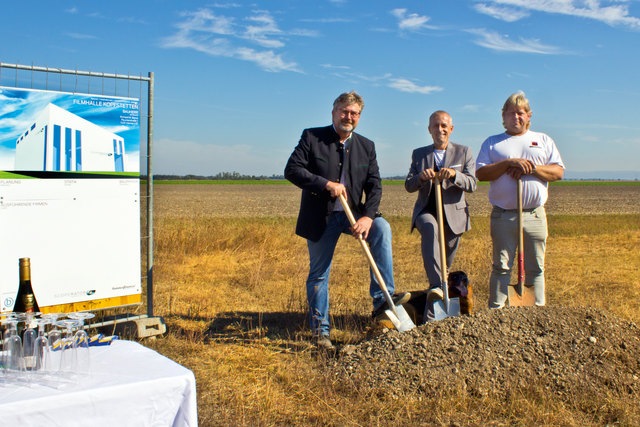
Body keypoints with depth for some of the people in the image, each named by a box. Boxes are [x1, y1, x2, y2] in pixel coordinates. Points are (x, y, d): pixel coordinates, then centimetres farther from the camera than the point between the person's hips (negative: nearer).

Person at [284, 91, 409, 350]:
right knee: (319, 274, 4)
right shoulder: (311, 137, -3)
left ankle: (382, 297, -22)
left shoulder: (366, 147, 6)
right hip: (320, 219, -2)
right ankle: (320, 330, 19)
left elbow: (374, 185, -1)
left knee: (382, 228, -25)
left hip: (353, 214, 2)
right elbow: (292, 170, -12)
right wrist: (327, 184, -23)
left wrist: (368, 216, -18)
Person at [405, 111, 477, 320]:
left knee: (447, 262, 5)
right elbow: (408, 186, 3)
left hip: (453, 213, 1)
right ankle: (435, 286, -44)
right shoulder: (419, 154, 10)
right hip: (426, 211, -1)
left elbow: (472, 184, -5)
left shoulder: (464, 152, 7)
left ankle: (432, 310, 22)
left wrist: (454, 174, -25)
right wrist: (421, 177, -19)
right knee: (430, 227, -37)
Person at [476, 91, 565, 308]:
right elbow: (480, 173, -2)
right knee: (501, 267, -1)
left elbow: (558, 172, 7)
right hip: (503, 215, -1)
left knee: (535, 268, 5)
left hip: (535, 215, 2)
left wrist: (533, 168, -10)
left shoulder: (543, 141, 17)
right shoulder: (492, 143, 12)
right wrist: (509, 163, -12)